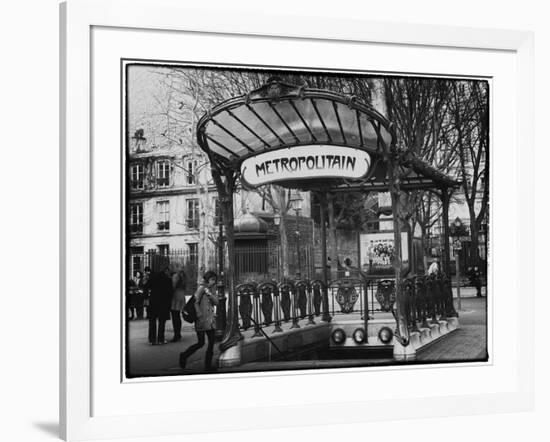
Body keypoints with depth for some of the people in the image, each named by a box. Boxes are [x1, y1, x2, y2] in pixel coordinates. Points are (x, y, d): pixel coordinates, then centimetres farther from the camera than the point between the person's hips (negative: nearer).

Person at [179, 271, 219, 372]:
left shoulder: (210, 289, 16)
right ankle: (184, 356, 16)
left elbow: (216, 302, 7)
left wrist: (210, 294, -10)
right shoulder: (202, 287, -8)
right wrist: (199, 315, -16)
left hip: (210, 319, 8)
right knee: (201, 343, -5)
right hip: (202, 320, -8)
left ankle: (208, 367, 9)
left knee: (211, 342, 4)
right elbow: (195, 302, -15)